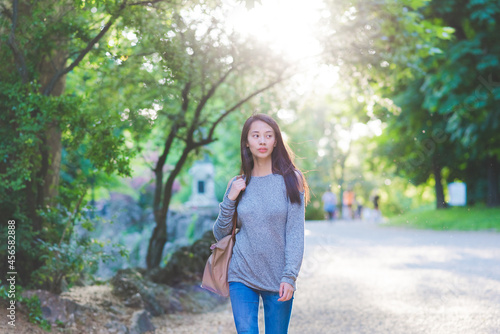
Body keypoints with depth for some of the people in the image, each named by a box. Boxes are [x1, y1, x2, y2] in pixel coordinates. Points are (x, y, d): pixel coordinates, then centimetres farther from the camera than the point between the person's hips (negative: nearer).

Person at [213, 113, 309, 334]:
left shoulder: (291, 179, -2)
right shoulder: (238, 184, 5)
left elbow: (295, 232, -6)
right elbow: (220, 234, 8)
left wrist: (289, 276, -13)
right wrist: (230, 200, -6)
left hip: (278, 280, -1)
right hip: (242, 276, 2)